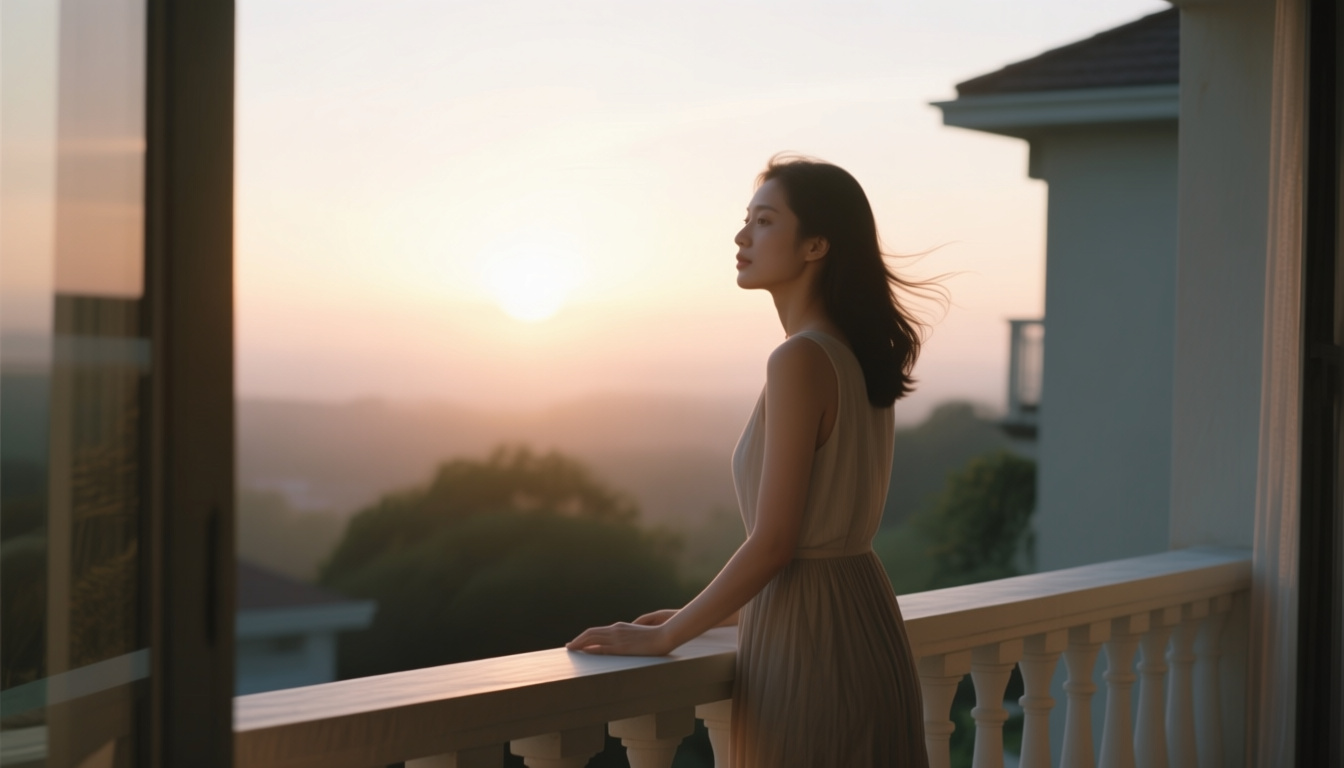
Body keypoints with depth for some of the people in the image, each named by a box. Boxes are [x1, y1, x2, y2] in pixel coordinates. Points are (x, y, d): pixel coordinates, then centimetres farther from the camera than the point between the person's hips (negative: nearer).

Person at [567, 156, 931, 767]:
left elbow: (774, 541, -19)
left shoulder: (800, 360, -18)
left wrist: (665, 636, -9)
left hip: (809, 644, -9)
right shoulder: (860, 354, 8)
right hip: (864, 620, 9)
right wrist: (712, 617, 19)